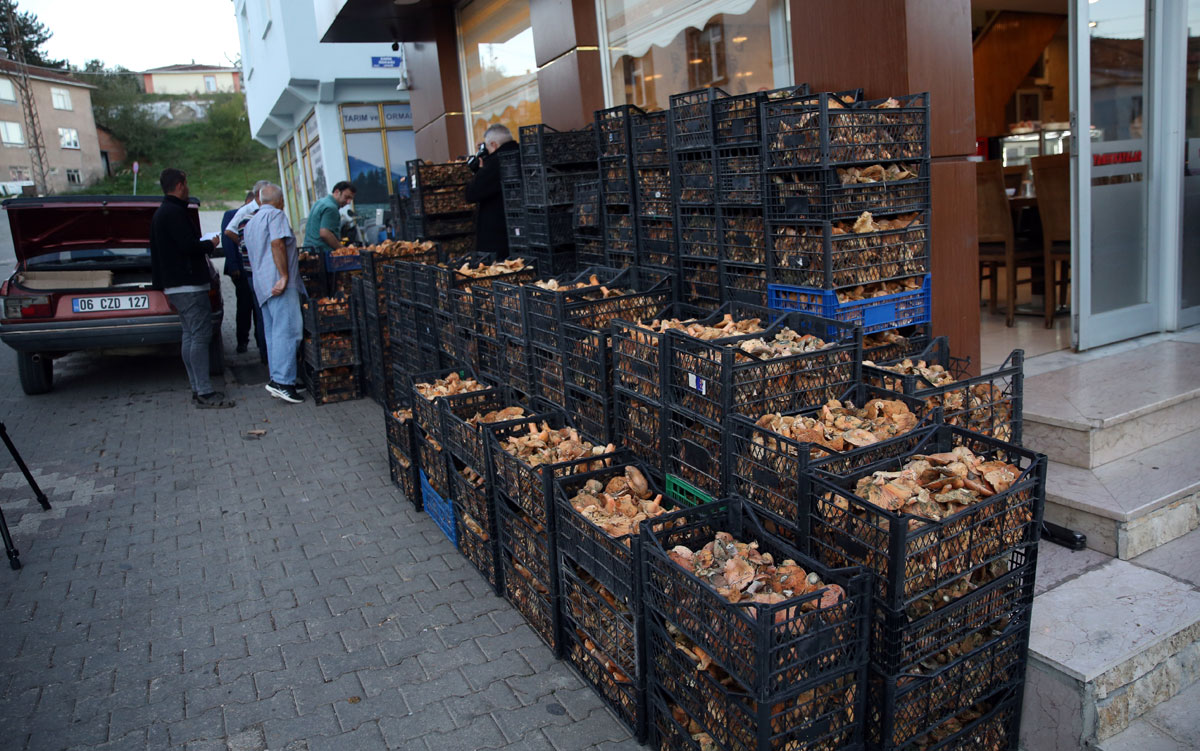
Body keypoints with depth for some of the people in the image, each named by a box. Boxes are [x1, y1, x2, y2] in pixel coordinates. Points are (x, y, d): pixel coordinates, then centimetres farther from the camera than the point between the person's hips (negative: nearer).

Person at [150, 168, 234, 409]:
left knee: (189, 336, 11)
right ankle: (204, 393, -11)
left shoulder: (160, 213, 19)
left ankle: (198, 389, 16)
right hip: (189, 285, -11)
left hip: (175, 285, 11)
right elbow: (189, 246, -22)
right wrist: (211, 244, -5)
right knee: (200, 336, -11)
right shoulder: (175, 212, -14)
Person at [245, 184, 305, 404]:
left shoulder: (251, 222, 25)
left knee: (273, 333, 9)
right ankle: (282, 381, -19)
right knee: (287, 330, -13)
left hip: (261, 284, 10)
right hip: (278, 283, -10)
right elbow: (277, 243, -18)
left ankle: (277, 379, 10)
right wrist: (285, 276, -21)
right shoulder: (276, 215, -3)